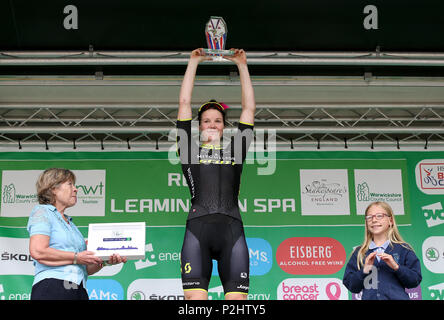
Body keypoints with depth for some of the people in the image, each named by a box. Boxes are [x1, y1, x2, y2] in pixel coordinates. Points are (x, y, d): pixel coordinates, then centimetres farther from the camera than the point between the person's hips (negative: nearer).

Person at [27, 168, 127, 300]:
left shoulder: (70, 223, 27)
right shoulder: (42, 211, 5)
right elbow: (38, 252, -12)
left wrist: (103, 261, 4)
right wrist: (76, 257, -9)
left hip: (80, 290, 7)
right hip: (52, 287, -7)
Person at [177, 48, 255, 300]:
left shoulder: (235, 149, 22)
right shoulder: (190, 149, 19)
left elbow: (249, 108, 24)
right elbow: (184, 103, 20)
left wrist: (242, 65, 28)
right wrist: (194, 62, 25)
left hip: (232, 229, 1)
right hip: (198, 228, -1)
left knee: (238, 298, -7)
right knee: (195, 298, -11)